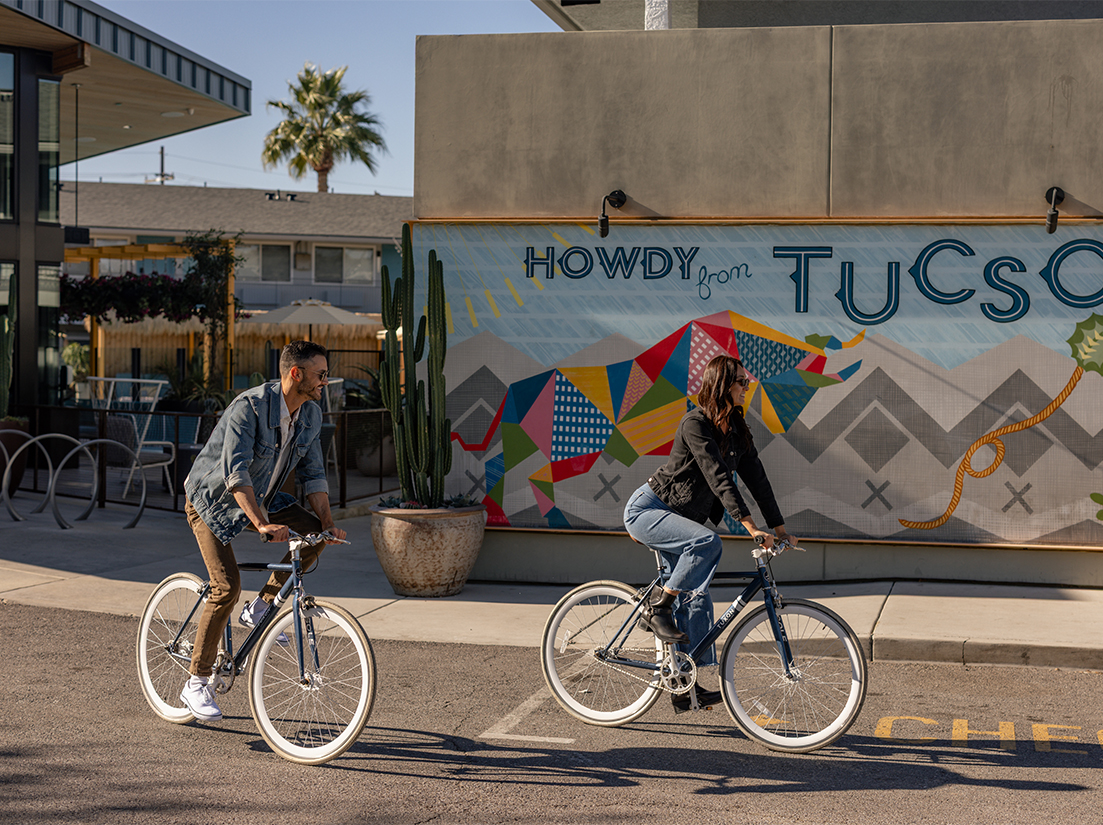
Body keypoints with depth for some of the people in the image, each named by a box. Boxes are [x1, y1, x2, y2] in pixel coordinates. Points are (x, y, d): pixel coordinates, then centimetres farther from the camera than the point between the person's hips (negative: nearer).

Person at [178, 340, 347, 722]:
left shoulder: (311, 414, -6)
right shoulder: (250, 406, -29)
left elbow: (313, 473, 1)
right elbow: (235, 471, -38)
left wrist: (328, 523, -12)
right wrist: (262, 524, -48)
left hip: (260, 499, 7)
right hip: (213, 500, -7)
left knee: (316, 532, -13)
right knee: (227, 586, -19)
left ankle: (260, 608, 2)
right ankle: (196, 683, -8)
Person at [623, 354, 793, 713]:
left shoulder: (736, 429, 5)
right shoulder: (695, 423, -20)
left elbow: (755, 476, 8)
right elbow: (718, 478, -28)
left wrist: (779, 527, 4)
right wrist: (750, 526, -33)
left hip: (680, 517, 8)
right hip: (648, 509, -8)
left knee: (696, 597, 1)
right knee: (707, 542, -32)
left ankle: (686, 687, 5)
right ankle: (657, 607, -16)